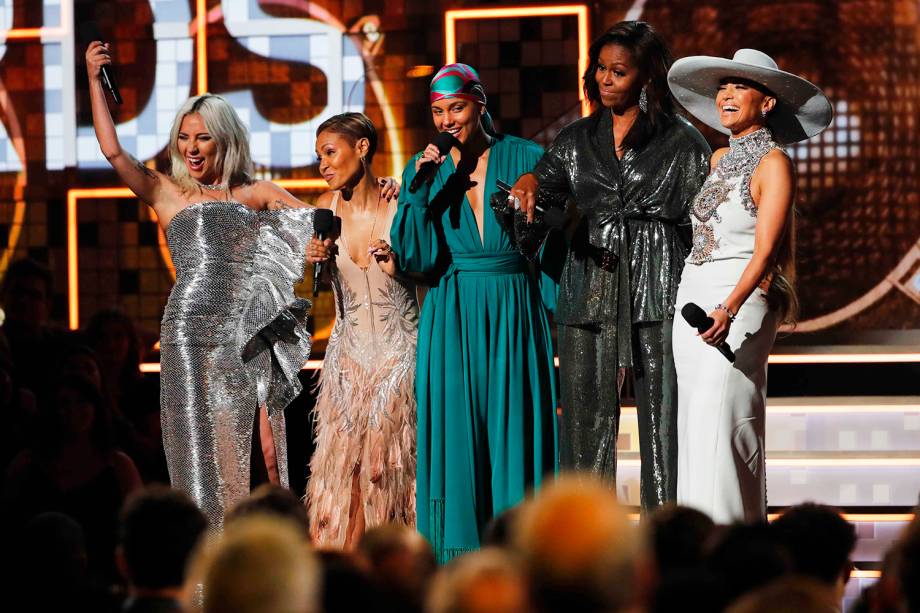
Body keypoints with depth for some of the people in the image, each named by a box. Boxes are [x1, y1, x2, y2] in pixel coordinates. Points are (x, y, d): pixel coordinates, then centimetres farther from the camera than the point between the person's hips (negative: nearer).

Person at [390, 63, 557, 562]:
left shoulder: (524, 159, 2)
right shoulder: (425, 168, 7)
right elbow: (416, 260, -2)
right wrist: (420, 192, -12)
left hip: (513, 314, -1)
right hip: (452, 319, 1)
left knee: (514, 429, -2)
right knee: (454, 429, -1)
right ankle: (457, 559, 2)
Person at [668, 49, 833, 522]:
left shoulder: (773, 163, -7)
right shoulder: (720, 158, 14)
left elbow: (765, 250, -17)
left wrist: (729, 310, -30)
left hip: (740, 304, -8)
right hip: (694, 302, 8)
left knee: (719, 427, -14)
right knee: (695, 429, 4)